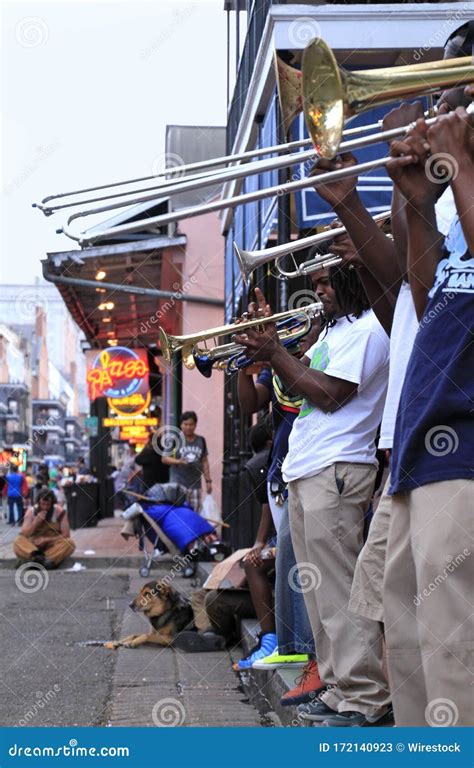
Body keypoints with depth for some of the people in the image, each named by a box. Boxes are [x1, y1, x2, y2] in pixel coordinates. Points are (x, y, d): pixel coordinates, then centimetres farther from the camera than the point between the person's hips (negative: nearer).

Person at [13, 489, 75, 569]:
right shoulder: (31, 511, -3)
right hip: (35, 545, 0)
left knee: (69, 543, -30)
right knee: (18, 541, -28)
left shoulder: (60, 511, -6)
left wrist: (46, 540, -18)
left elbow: (66, 535, -8)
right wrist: (36, 522, -21)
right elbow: (23, 535, -8)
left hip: (53, 546, 0)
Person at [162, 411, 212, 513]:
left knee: (196, 512, 2)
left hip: (195, 484, 4)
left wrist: (208, 480, 12)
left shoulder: (201, 440, 12)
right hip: (178, 484, -4)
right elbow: (164, 458, -1)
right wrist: (178, 461, -19)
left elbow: (204, 461, 17)